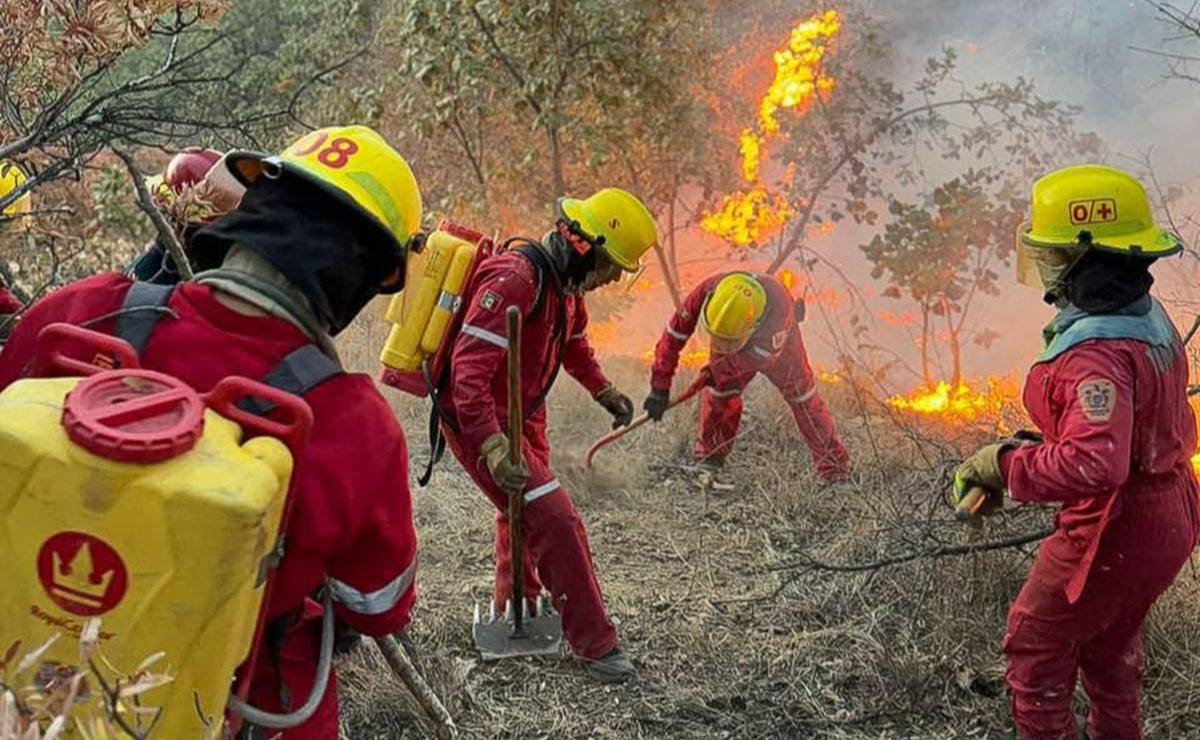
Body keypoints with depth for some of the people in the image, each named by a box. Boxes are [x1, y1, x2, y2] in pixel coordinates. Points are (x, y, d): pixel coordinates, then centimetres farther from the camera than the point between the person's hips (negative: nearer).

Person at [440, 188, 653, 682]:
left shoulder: (566, 284, 3)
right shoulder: (515, 280, -28)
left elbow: (572, 343, 24)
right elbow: (470, 367, -36)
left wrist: (603, 390, 12)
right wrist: (492, 446, -45)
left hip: (522, 418, 10)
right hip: (479, 423, -10)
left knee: (523, 515, 25)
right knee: (554, 521, -15)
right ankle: (595, 645, -5)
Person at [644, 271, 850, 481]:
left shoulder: (779, 307, -48)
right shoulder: (707, 292, -40)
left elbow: (761, 355, -33)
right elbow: (674, 335, -30)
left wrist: (719, 369, -20)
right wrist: (660, 387, -28)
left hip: (776, 345, -2)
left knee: (801, 394, -1)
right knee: (719, 394, -5)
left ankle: (835, 468, 10)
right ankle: (708, 458, 17)